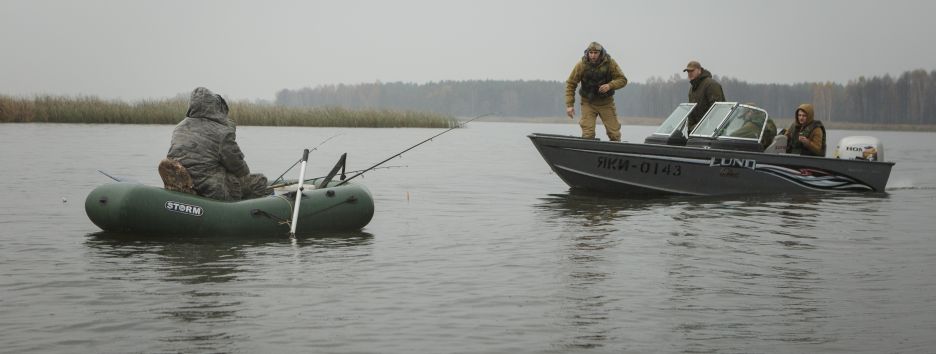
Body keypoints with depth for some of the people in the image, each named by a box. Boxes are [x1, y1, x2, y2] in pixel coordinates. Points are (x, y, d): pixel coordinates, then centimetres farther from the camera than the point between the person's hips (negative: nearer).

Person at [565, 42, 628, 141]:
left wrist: (610, 85, -27)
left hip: (606, 102, 1)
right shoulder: (581, 65, -12)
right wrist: (569, 105, -13)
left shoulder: (610, 63, -11)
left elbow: (623, 80, -7)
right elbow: (570, 84, -6)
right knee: (587, 134, -10)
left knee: (614, 134, 0)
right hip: (588, 102, -1)